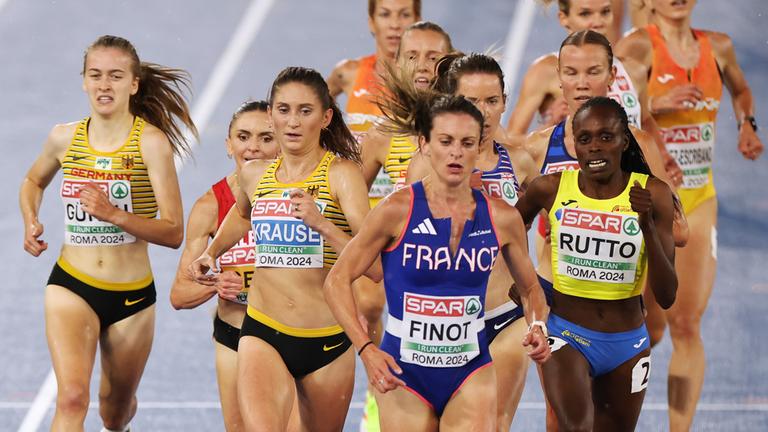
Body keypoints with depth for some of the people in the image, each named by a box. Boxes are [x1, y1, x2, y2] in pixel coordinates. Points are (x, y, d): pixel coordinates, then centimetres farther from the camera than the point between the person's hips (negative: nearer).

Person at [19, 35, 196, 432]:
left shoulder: (151, 142, -12)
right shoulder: (65, 138, -1)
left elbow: (173, 232, -17)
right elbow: (33, 182, 22)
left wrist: (114, 214, -30)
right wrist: (31, 223, 3)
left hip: (132, 296, 0)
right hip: (71, 285, 1)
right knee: (72, 398, -24)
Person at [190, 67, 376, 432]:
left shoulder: (341, 174, -7)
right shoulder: (253, 176, 7)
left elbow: (374, 267, -18)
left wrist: (323, 224, -27)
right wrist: (212, 252, 21)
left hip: (328, 344, -1)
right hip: (262, 334, 1)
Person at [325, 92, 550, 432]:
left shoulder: (502, 218, -1)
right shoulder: (398, 210, -9)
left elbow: (530, 289, 16)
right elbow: (337, 281, -4)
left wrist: (536, 327, -5)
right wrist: (365, 349, -15)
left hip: (471, 370, 1)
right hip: (403, 371, -1)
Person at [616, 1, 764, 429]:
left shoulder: (717, 46, 6)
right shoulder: (639, 45, -10)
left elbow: (741, 89, 28)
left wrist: (748, 125, 9)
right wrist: (655, 105, -30)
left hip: (700, 200, 4)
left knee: (688, 325, -2)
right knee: (650, 328, -2)